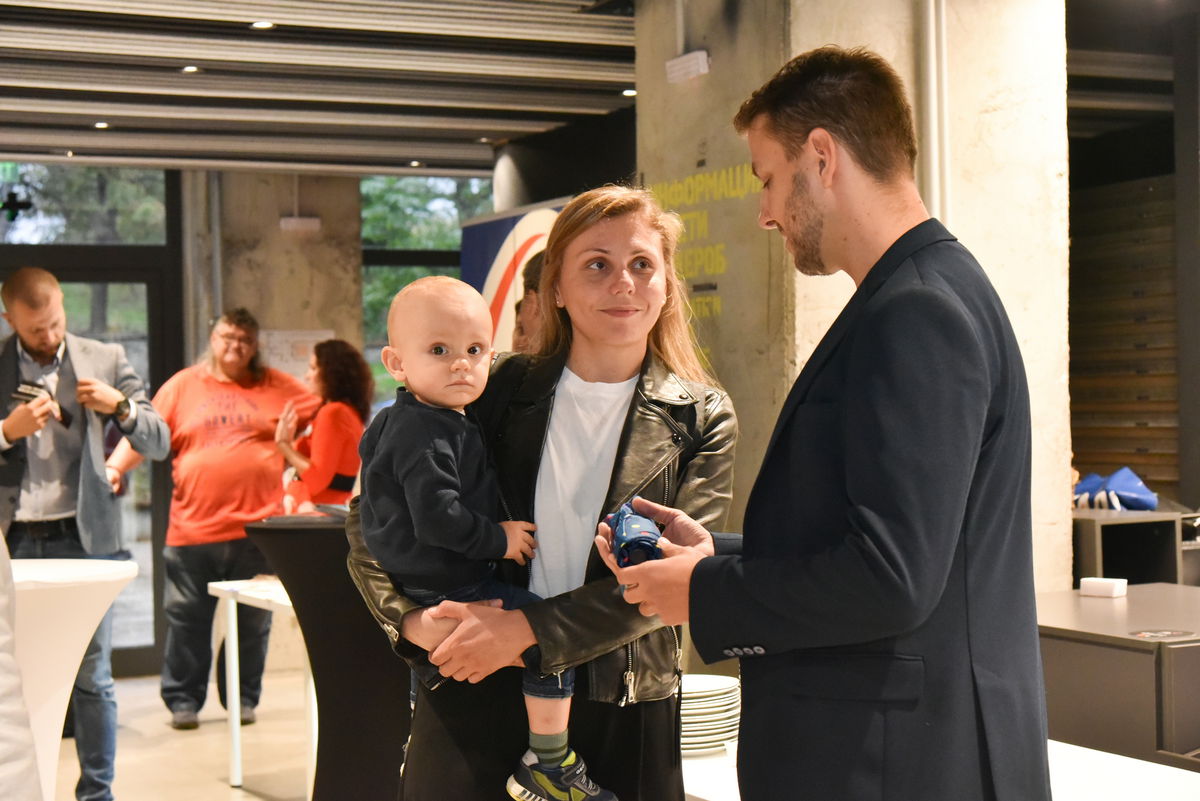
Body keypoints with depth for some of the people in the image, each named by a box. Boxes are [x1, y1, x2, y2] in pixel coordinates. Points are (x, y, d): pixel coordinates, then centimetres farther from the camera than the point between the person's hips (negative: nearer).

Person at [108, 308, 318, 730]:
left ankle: (243, 698, 20)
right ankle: (183, 700, 15)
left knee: (252, 622, 8)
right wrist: (113, 468, -10)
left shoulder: (277, 386, 7)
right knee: (187, 619, 4)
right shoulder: (183, 385, 7)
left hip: (255, 526, 0)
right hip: (192, 527, 0)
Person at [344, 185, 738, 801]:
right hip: (473, 703, 1)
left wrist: (530, 629, -20)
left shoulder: (701, 419, 1)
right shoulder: (498, 390, 3)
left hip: (621, 717, 0)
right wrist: (413, 618, -12)